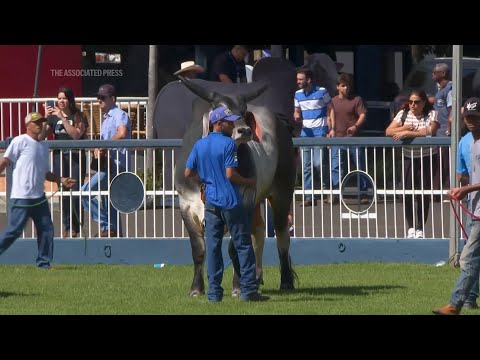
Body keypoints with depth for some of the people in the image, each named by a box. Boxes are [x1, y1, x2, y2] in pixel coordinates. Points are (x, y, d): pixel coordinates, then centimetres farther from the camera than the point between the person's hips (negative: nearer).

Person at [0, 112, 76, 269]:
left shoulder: (44, 145, 15)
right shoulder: (20, 141, -7)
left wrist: (61, 180, 10)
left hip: (39, 197, 7)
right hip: (21, 197, -7)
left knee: (46, 229, 5)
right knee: (14, 230, -7)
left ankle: (44, 262, 12)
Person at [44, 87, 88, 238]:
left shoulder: (78, 117, 0)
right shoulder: (53, 117, 9)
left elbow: (76, 134, -16)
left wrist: (62, 118, -19)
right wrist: (46, 118, -13)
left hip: (76, 157, -3)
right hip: (59, 156, 3)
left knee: (76, 193, -7)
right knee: (63, 194, 1)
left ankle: (77, 227, 3)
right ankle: (68, 227, 7)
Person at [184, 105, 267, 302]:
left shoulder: (199, 145, 7)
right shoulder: (228, 144, -12)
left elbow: (188, 173, 9)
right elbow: (230, 174, -18)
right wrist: (249, 182, -3)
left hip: (211, 203, 6)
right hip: (231, 202, -6)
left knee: (212, 247, 6)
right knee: (243, 245, 1)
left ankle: (214, 292, 3)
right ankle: (248, 290, -2)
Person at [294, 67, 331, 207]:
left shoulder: (322, 92, -4)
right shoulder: (298, 94, 11)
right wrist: (296, 116, -4)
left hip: (320, 132, -5)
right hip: (305, 132, 5)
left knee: (319, 163, -14)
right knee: (306, 166, 2)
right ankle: (309, 196, 5)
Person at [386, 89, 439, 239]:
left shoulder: (432, 114, -7)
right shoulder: (403, 114, 2)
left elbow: (430, 132, -23)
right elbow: (388, 131, -4)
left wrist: (406, 133, -24)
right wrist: (404, 128, -21)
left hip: (427, 159, -2)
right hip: (409, 158, 2)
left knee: (424, 195, -1)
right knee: (407, 193, -5)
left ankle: (420, 228, 11)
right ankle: (411, 227, 12)